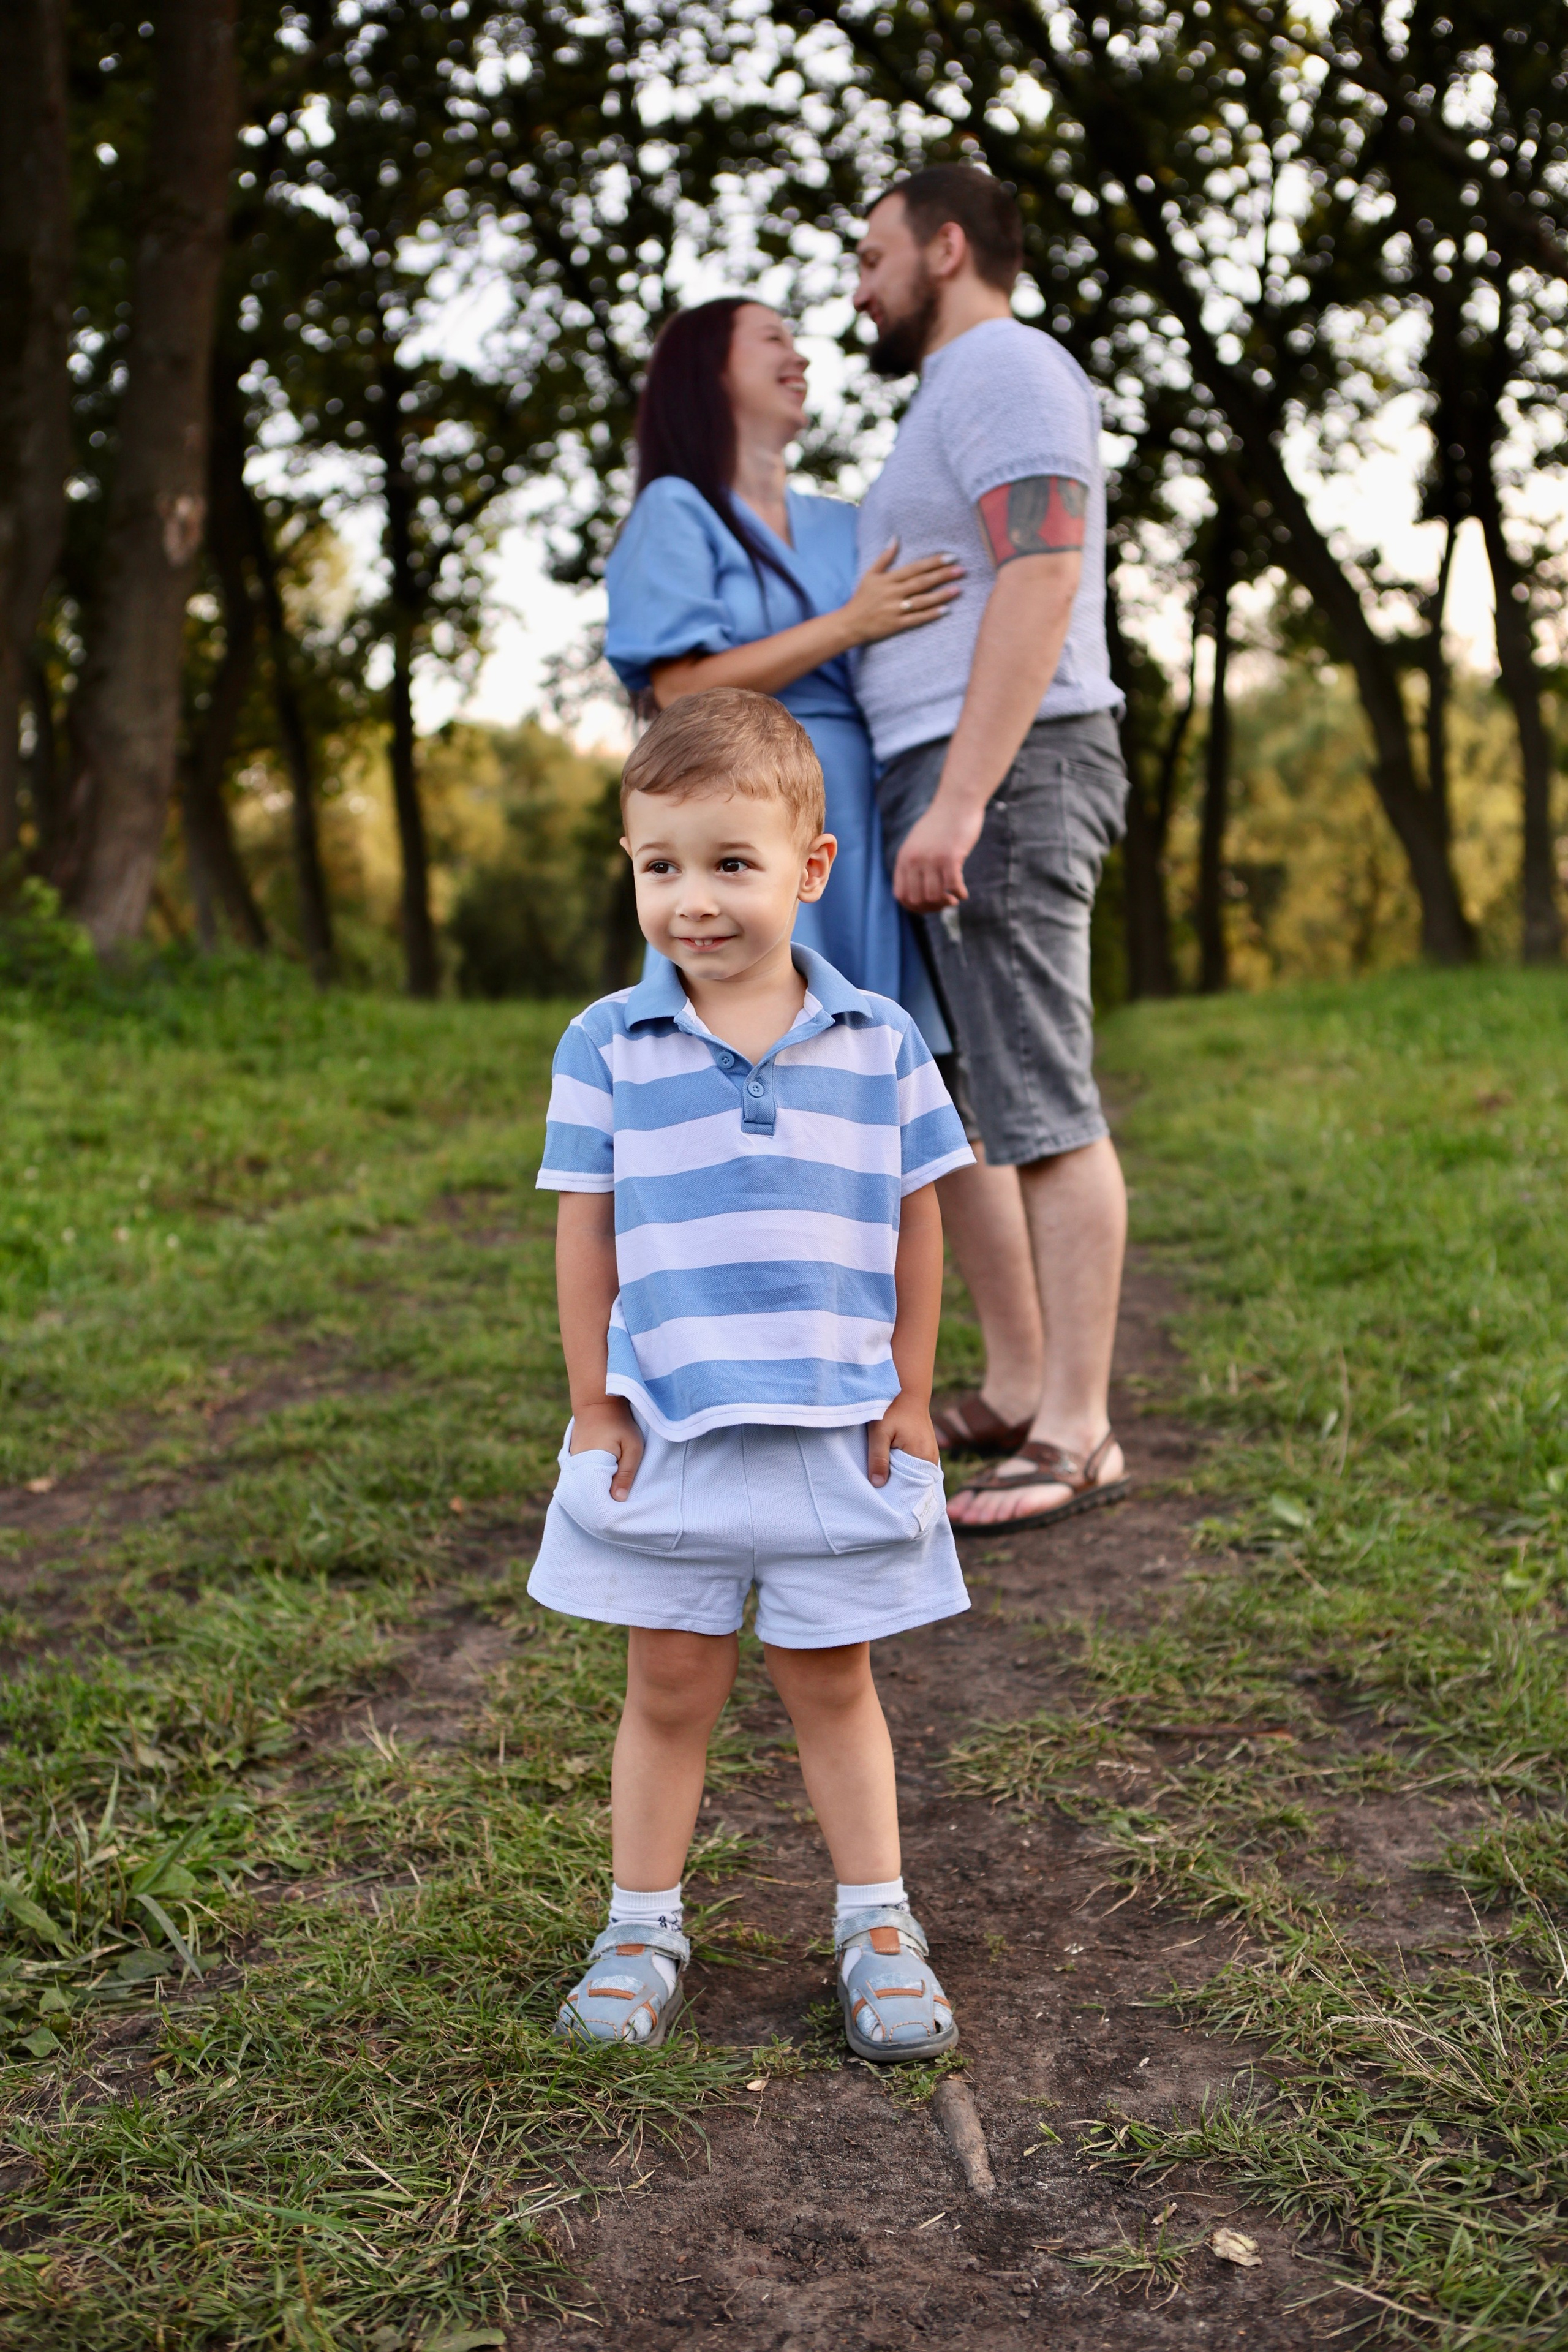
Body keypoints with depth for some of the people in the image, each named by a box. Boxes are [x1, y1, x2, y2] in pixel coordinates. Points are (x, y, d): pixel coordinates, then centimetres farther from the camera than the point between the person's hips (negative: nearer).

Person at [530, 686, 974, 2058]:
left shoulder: (879, 1045, -3)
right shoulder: (608, 1048, -5)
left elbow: (916, 1225, 4)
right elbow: (586, 1233, -1)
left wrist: (908, 1399, 4)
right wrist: (593, 1406, 0)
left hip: (838, 1427, 0)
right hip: (666, 1429, 0)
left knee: (834, 1685, 13)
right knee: (670, 1689, 11)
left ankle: (878, 1926, 27)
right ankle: (642, 1929, 27)